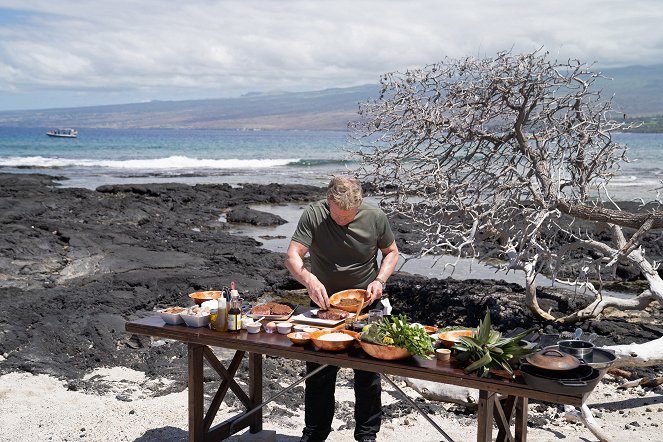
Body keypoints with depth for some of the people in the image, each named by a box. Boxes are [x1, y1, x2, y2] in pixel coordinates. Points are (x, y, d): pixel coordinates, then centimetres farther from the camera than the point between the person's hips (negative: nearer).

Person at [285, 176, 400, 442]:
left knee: (368, 372, 8)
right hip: (324, 301, 0)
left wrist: (380, 280, -15)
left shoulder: (376, 218, -13)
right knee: (318, 372, 9)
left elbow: (391, 252, 3)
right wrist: (309, 279, -43)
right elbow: (292, 257, -23)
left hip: (365, 302, 0)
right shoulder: (313, 215, -17)